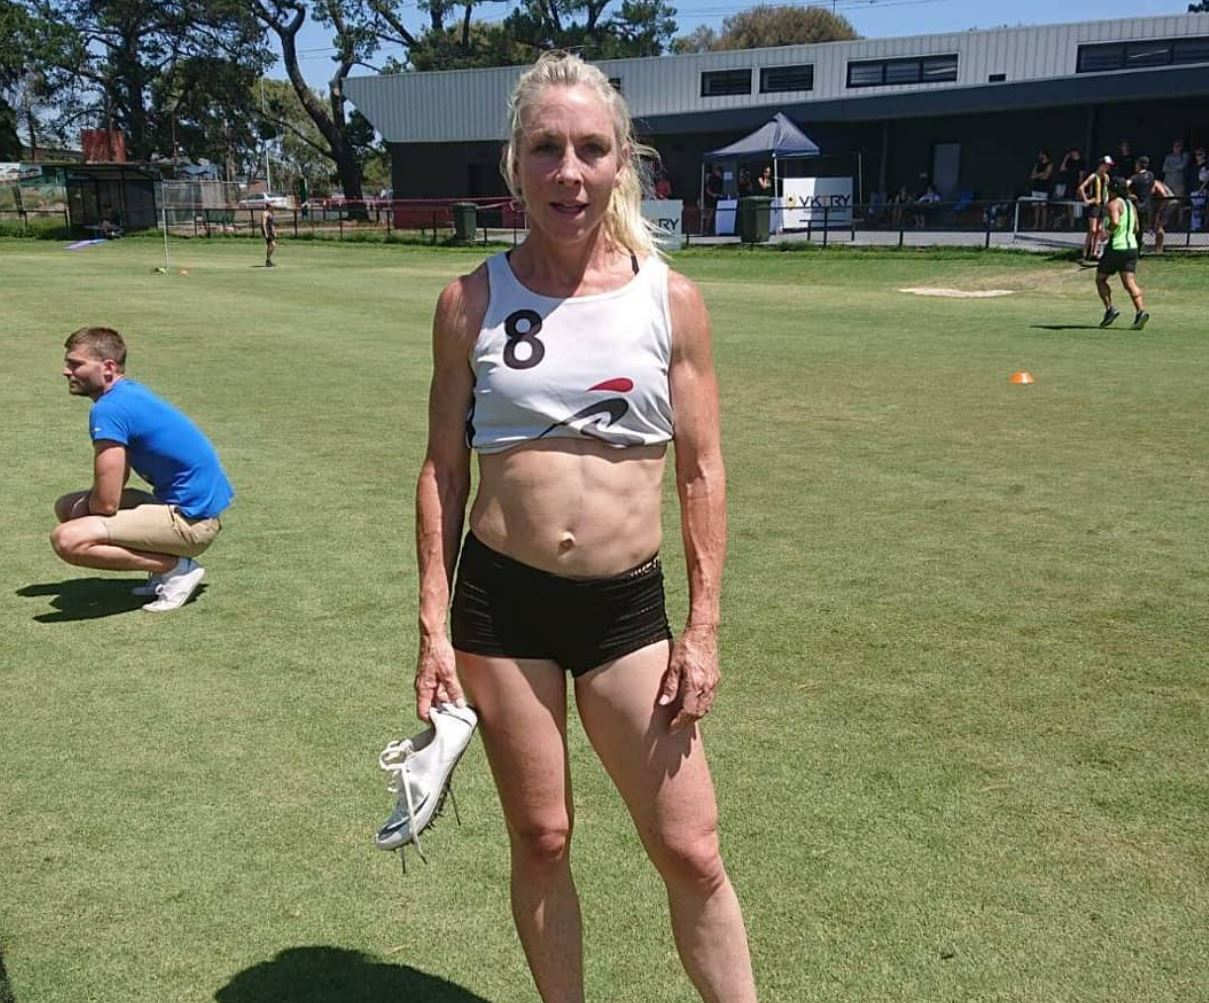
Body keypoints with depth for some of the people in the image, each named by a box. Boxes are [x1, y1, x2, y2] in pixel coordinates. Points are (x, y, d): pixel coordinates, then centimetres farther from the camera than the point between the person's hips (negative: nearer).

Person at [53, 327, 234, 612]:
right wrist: (84, 505, 5)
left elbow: (106, 504, -19)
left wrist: (84, 508, 4)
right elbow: (117, 480, 23)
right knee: (66, 506, 18)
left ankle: (177, 568, -7)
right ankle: (166, 567, 12)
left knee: (67, 540, -23)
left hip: (192, 520, -10)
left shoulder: (108, 410, -18)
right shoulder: (131, 393, 12)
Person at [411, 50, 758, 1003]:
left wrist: (703, 630, -2)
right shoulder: (473, 301, -2)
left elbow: (702, 472, 1)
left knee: (691, 851, 5)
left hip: (627, 606, 0)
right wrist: (434, 627, -2)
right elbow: (444, 469, 2)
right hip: (501, 602, 0)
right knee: (540, 841, 13)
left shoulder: (671, 300, -2)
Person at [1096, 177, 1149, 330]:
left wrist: (1107, 232, -10)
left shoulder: (1114, 204, -8)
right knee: (1129, 282, -3)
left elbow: (1115, 222, -26)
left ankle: (1110, 309, -2)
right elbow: (1136, 229, 24)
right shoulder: (1131, 205, 17)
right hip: (1132, 247, 7)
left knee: (1100, 279, 10)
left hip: (1116, 248, -7)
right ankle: (1141, 311, -20)